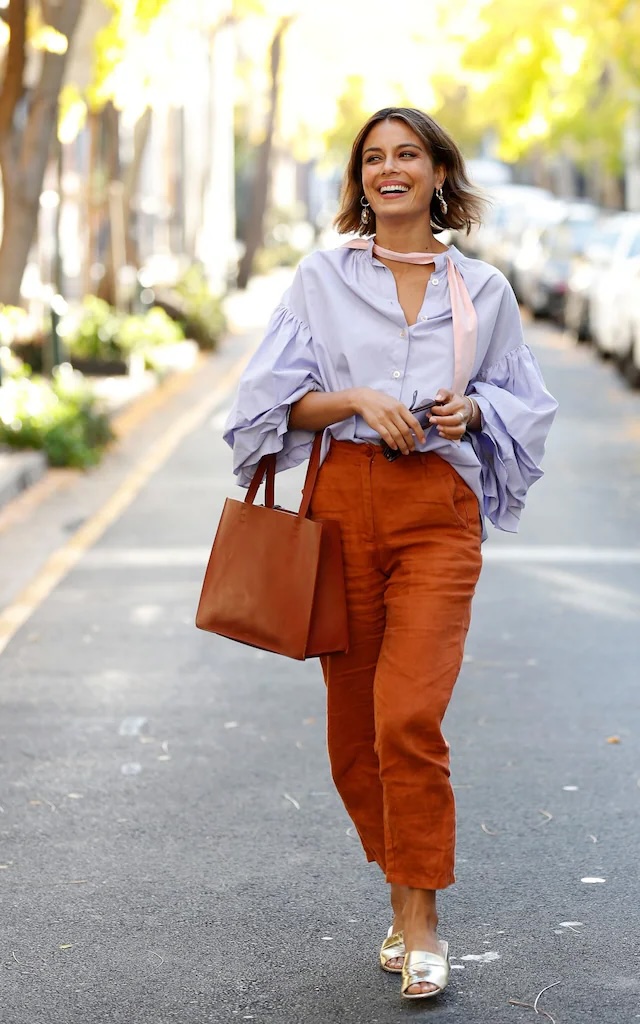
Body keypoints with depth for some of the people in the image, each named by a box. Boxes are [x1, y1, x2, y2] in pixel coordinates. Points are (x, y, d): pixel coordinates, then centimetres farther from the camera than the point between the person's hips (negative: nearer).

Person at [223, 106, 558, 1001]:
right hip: (344, 499, 2)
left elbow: (526, 405, 16)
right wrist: (359, 400, -12)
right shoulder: (322, 278, 8)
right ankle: (404, 899, 24)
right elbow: (276, 396, 4)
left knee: (409, 718, -15)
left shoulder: (483, 289, 9)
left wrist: (472, 408, -5)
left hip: (440, 509, -1)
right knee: (355, 727, 5)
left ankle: (422, 923, -3)